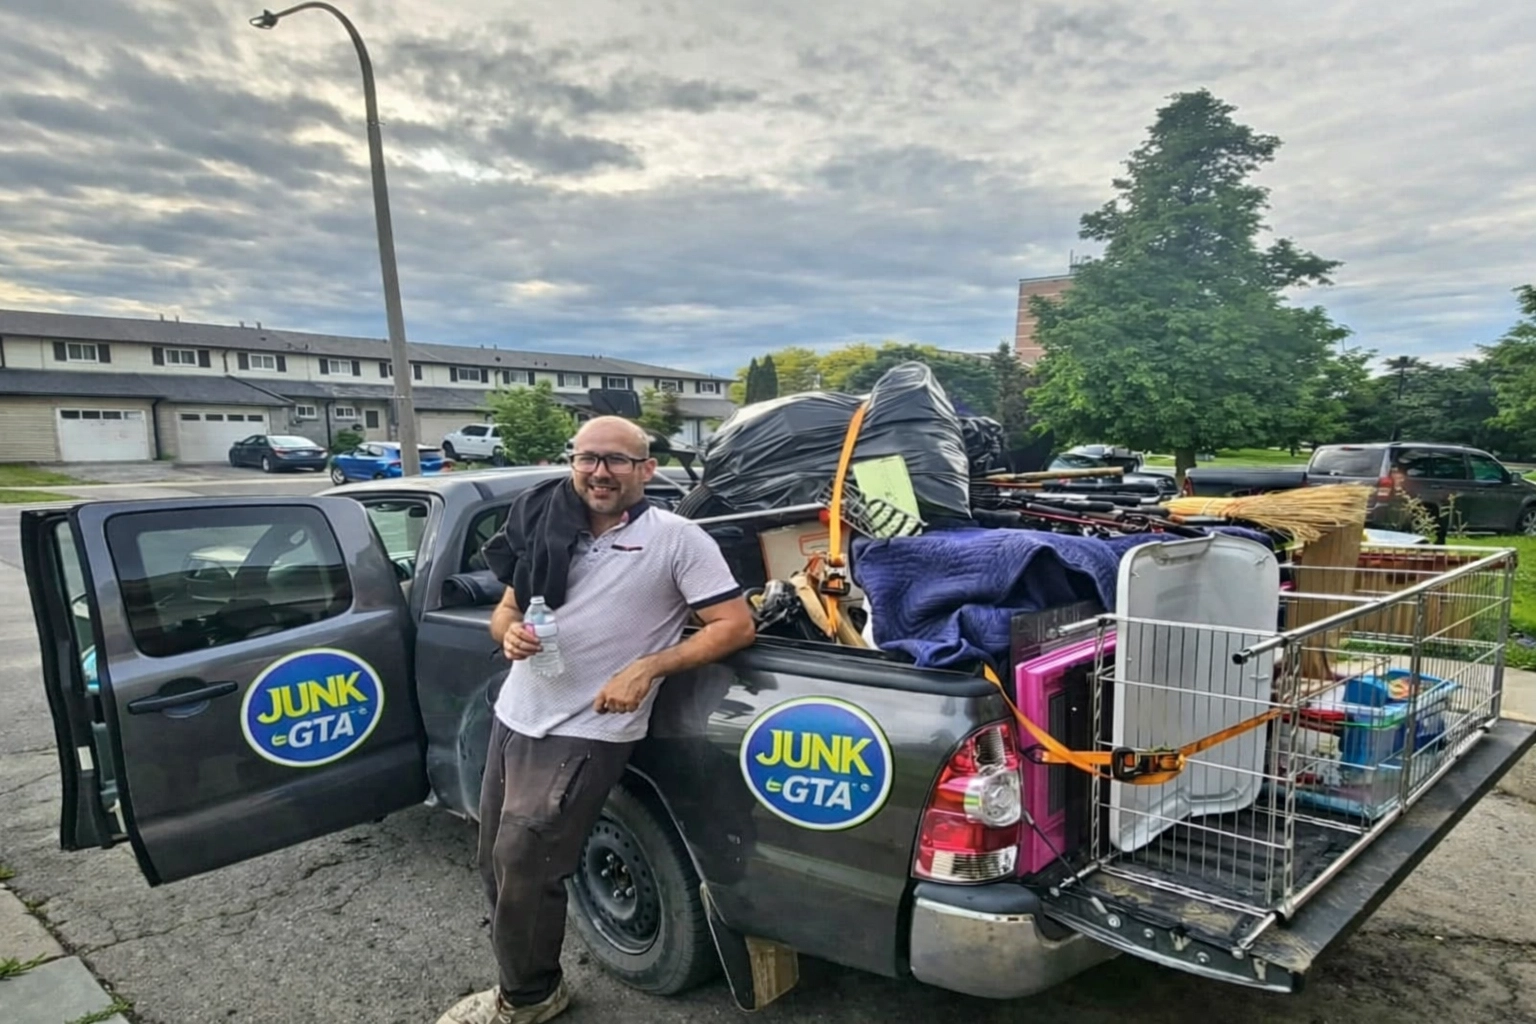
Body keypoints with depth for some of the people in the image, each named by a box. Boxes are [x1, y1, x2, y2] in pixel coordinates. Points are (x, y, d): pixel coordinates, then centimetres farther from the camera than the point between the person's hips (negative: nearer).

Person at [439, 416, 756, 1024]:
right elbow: (505, 610, 15)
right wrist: (509, 633, -10)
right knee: (496, 865, 15)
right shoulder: (546, 527, 6)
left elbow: (737, 625, -12)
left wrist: (647, 668, -20)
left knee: (521, 868, -4)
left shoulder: (677, 538, -9)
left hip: (585, 735, -6)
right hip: (513, 717, 6)